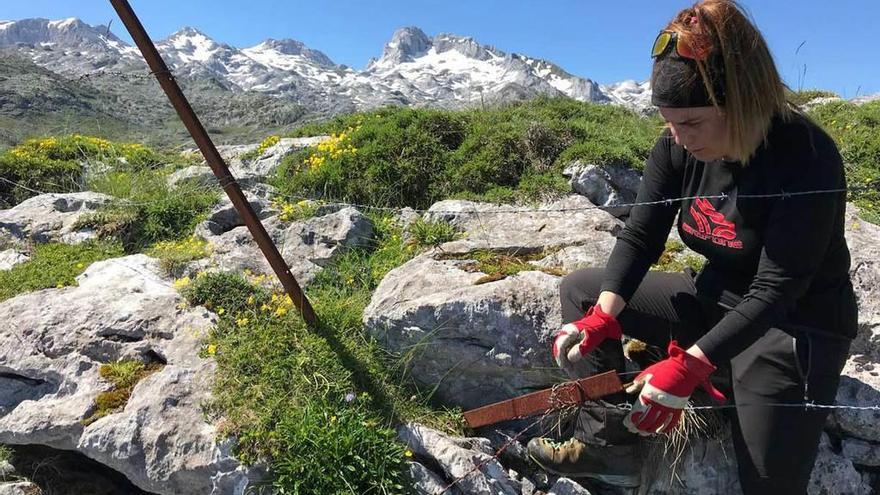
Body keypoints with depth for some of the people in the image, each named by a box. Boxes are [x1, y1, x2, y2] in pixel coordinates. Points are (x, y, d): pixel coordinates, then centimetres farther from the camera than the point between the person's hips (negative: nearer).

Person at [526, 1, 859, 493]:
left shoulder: (807, 157, -26)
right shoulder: (678, 148, -10)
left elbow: (776, 291, -28)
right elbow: (640, 236, -12)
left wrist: (689, 366, -36)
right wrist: (602, 315, -27)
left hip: (796, 328, -5)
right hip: (716, 299, 6)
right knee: (580, 290, -3)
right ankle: (611, 439, -1)